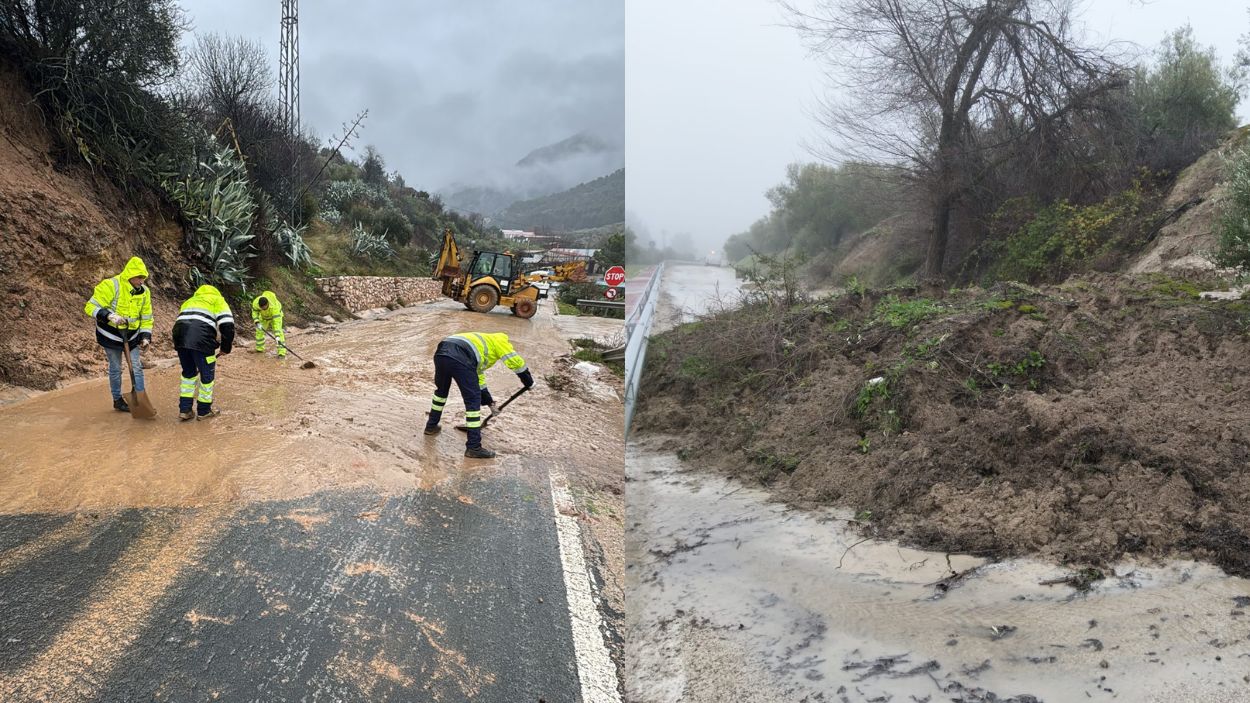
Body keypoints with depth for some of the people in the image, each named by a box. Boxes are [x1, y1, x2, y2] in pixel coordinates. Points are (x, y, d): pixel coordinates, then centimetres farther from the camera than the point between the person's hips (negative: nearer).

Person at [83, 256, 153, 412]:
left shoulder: (144, 291, -4)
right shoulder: (110, 286, -22)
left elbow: (146, 317, 4)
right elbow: (91, 307, -24)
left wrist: (146, 337, -7)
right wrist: (109, 315, -40)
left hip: (131, 336, 4)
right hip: (111, 335, -4)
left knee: (136, 367, 3)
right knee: (115, 369, 7)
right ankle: (117, 400, 22)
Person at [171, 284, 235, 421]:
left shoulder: (189, 301, 37)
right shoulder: (217, 300, 20)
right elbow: (227, 325, 4)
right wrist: (226, 347, 13)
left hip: (179, 335, 5)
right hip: (201, 337, -5)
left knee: (188, 372, 24)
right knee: (207, 374, 12)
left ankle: (184, 409, 24)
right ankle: (204, 411, 23)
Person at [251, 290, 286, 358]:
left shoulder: (274, 307, -45)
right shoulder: (256, 302, -35)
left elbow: (276, 321, -49)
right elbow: (255, 312, -15)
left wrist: (277, 336, -54)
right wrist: (257, 323, -31)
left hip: (276, 315, -5)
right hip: (264, 316, 5)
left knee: (278, 331, -21)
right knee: (259, 331, 11)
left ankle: (282, 353, -22)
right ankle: (259, 349, 32)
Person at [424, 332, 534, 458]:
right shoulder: (499, 339, 22)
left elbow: (478, 379, 47)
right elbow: (515, 361, 11)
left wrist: (489, 402, 50)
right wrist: (529, 381, 24)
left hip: (440, 353, 8)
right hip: (459, 359, -8)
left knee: (441, 390, 34)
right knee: (473, 401, 1)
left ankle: (431, 425, 49)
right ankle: (473, 447, 2)